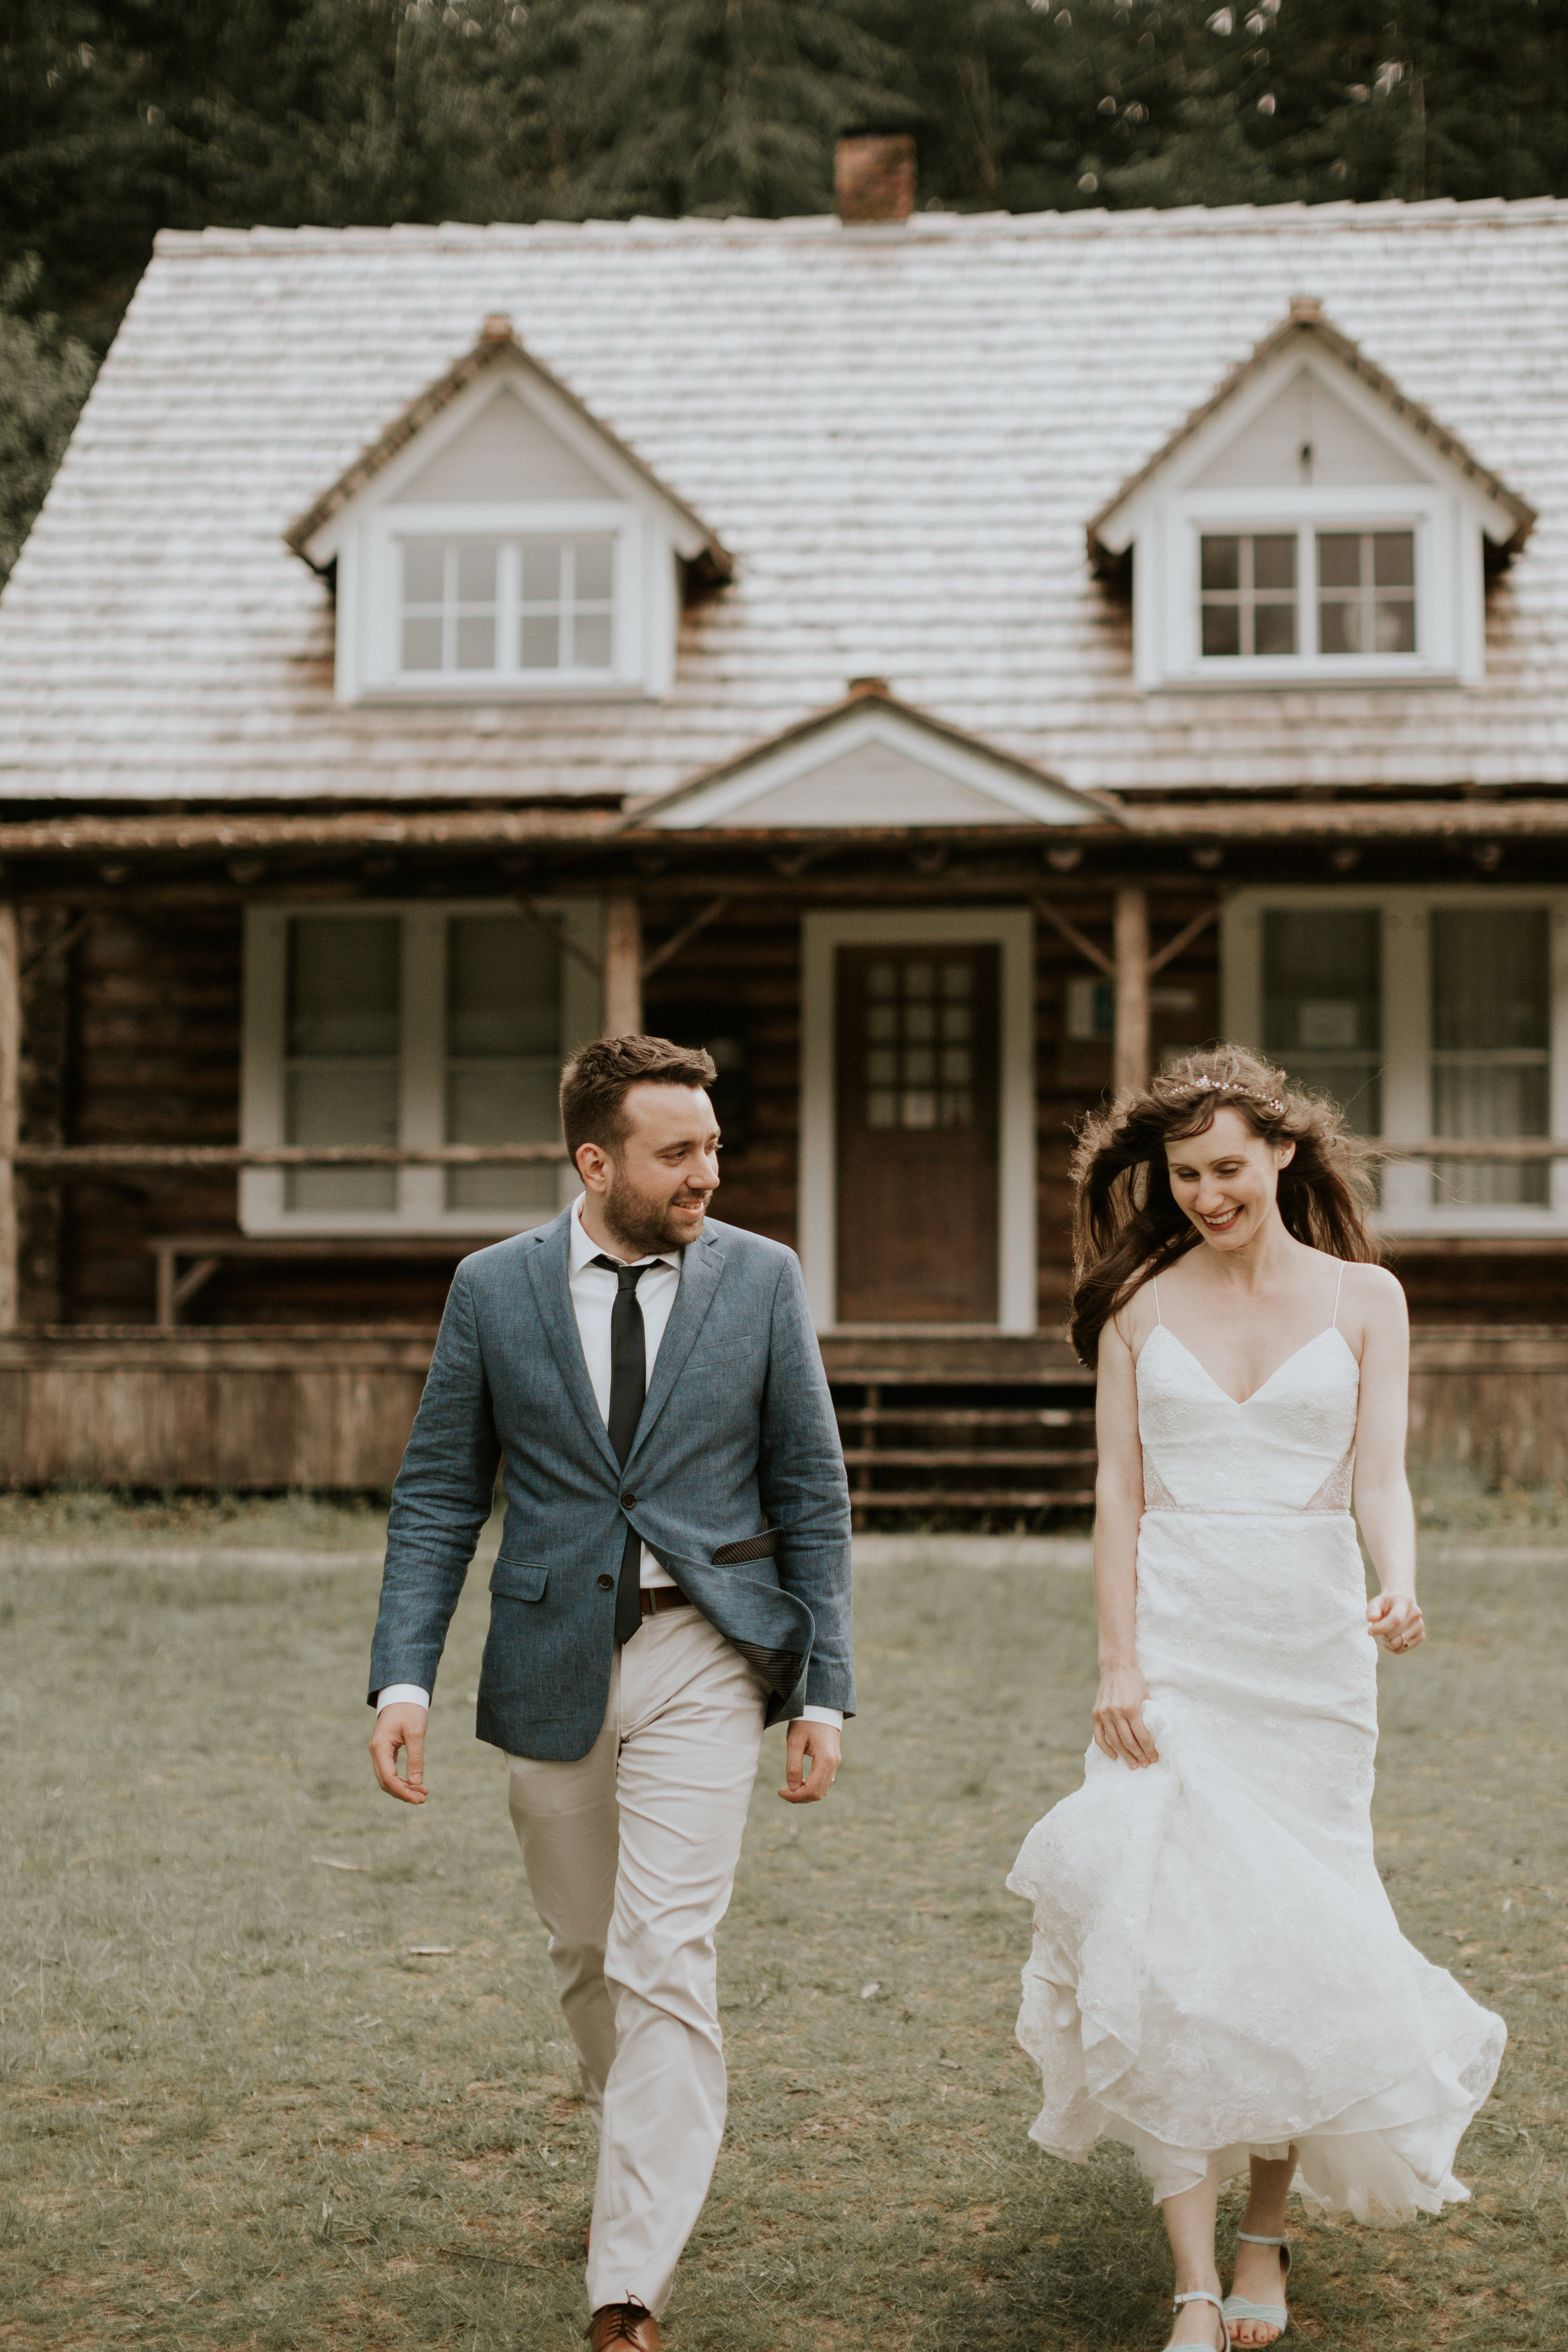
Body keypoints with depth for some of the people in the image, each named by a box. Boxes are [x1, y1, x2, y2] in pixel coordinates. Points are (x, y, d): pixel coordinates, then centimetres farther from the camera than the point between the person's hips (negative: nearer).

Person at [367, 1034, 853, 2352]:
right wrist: (405, 1675, -9)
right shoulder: (494, 1290, 0)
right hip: (551, 1666, 2)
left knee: (667, 1963, -10)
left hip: (704, 1661, -2)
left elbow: (813, 1495, 2)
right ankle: (662, 2144, 43)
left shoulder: (762, 1281, -1)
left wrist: (825, 1690, -2)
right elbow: (439, 1496, 2)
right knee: (587, 1956, 15)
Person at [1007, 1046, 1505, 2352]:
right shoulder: (1139, 1306, 6)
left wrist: (1400, 1586, -25)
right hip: (1175, 1642, 0)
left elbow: (1382, 1476, -4)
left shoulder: (1362, 1298, 4)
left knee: (1294, 1944, 3)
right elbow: (1119, 1495, 2)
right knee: (1172, 1942, -10)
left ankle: (1267, 2233, 26)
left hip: (1310, 1644, 0)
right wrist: (1118, 1662, -8)